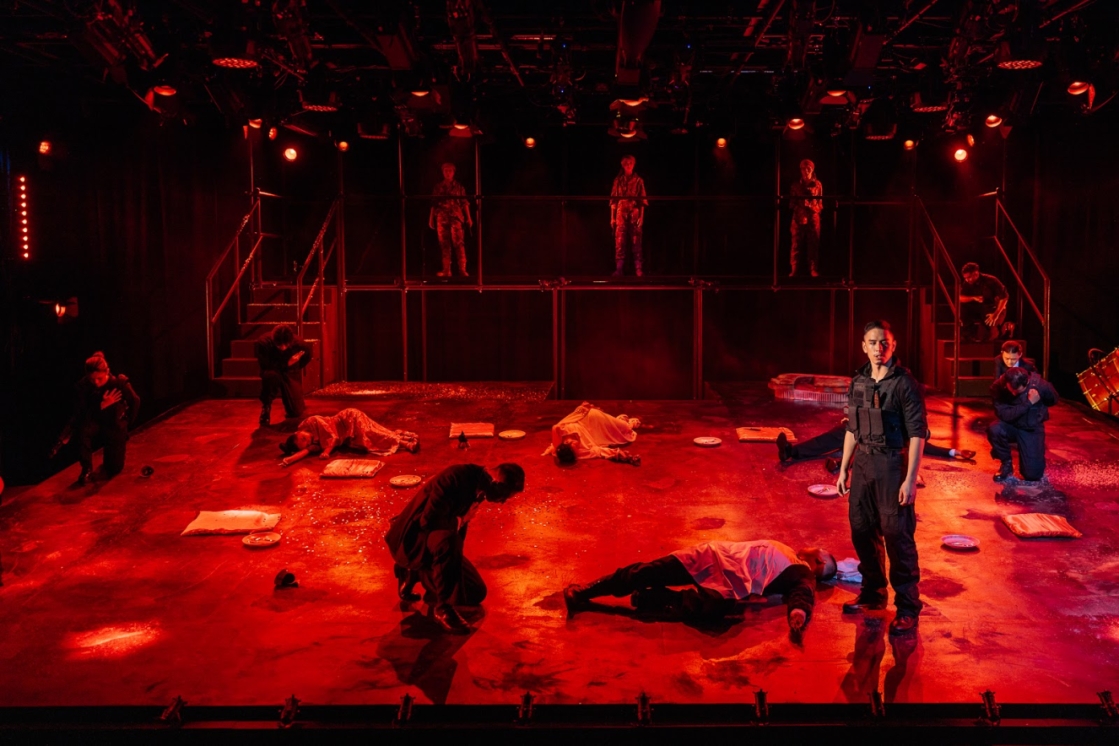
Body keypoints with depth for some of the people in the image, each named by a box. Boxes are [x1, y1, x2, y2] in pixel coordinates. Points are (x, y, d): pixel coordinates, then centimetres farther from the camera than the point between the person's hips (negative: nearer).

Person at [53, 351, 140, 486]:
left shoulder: (120, 383, -26)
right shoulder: (82, 386, -25)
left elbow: (135, 402, -7)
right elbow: (80, 414, -21)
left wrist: (127, 423, 3)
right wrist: (102, 405, -34)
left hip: (115, 422, 0)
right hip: (95, 418, 0)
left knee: (115, 469, 1)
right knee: (84, 431, -38)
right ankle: (87, 470, -17)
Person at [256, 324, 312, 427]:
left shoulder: (297, 343, -20)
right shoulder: (263, 343, -28)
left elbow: (308, 353, 4)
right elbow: (265, 366, -25)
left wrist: (296, 367, 3)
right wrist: (286, 364, -29)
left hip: (291, 375, 3)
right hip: (273, 374, -2)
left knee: (297, 412, -5)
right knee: (270, 374, -42)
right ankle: (266, 407, -17)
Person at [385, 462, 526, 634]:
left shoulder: (479, 484, -1)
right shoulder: (456, 477, -27)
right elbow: (429, 520, -29)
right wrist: (460, 521, -16)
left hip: (442, 540, 9)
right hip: (413, 538, -9)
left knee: (475, 593, 6)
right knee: (449, 538, -40)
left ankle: (415, 574, 18)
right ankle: (444, 607, -26)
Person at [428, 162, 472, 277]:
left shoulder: (459, 187, 8)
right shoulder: (438, 187, 13)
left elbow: (465, 203, 5)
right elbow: (434, 204, 14)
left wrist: (468, 218, -2)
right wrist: (431, 219, 10)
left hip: (455, 217, -2)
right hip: (442, 218, 2)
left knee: (458, 242, -12)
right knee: (444, 244, 2)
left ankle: (462, 269, -13)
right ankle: (446, 270, 5)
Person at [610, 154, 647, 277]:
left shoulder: (638, 181, 8)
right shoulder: (618, 180, 10)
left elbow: (643, 200, 6)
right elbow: (613, 199, 9)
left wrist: (641, 217, -4)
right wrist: (612, 217, 2)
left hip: (634, 214, -1)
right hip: (621, 214, 1)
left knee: (636, 243, -4)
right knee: (619, 243, -4)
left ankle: (639, 270, -4)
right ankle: (619, 270, -4)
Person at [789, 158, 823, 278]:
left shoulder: (817, 184, 9)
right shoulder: (796, 185, 10)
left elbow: (820, 202, 11)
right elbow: (792, 202, 11)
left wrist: (816, 209, -8)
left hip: (813, 217, 0)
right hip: (799, 217, 0)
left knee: (813, 244, -1)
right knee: (796, 244, -4)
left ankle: (813, 270, 3)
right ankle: (793, 270, -2)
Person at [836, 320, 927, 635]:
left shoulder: (904, 383, -11)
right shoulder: (858, 382, 7)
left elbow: (917, 433, -12)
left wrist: (910, 479, -17)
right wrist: (844, 469, 14)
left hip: (892, 465, -6)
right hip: (863, 464, 7)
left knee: (897, 537, -2)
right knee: (862, 530, 14)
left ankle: (907, 607, 9)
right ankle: (873, 594, 32)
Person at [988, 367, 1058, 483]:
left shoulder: (1040, 384, -22)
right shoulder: (998, 387, -22)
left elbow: (1053, 400, 2)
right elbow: (1003, 415, -26)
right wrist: (1028, 403, -29)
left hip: (1032, 429, 0)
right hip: (1011, 426, 0)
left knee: (1033, 474, -12)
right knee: (994, 429, -37)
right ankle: (1006, 464, -8)